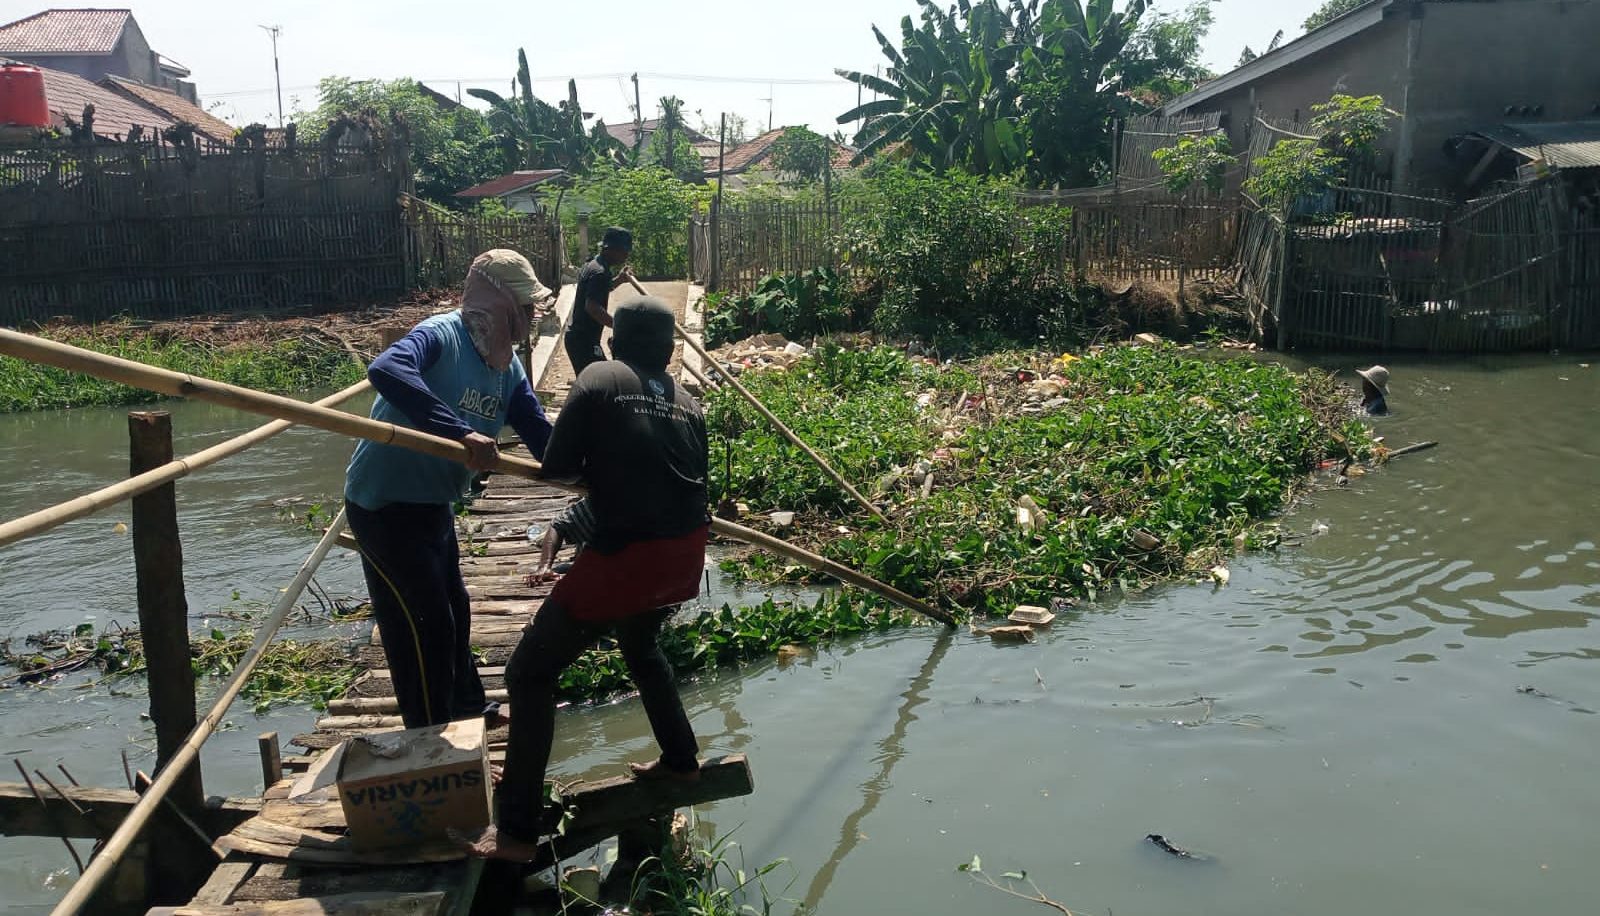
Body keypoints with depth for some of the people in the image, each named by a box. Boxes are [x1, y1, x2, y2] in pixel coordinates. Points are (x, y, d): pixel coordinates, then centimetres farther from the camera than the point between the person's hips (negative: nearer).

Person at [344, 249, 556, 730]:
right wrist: (462, 432, -50)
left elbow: (540, 435, 2)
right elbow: (386, 370, -45)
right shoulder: (440, 336, -25)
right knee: (424, 623, -1)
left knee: (452, 609, 23)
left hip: (433, 504, 9)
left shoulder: (508, 367, -1)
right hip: (383, 505, -9)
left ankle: (469, 707, 44)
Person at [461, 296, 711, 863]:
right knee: (640, 644, 36)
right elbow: (696, 483, 14)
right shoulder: (688, 405, 14)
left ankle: (518, 831, 4)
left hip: (624, 557, -7)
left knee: (531, 672, 5)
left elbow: (556, 469, -6)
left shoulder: (599, 379, 0)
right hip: (683, 555, 7)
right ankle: (680, 759, 47)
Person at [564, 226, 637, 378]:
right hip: (584, 341, -10)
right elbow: (592, 307, -30)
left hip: (577, 336, 10)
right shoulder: (600, 273, -19)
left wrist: (618, 280, 21)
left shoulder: (592, 266, 12)